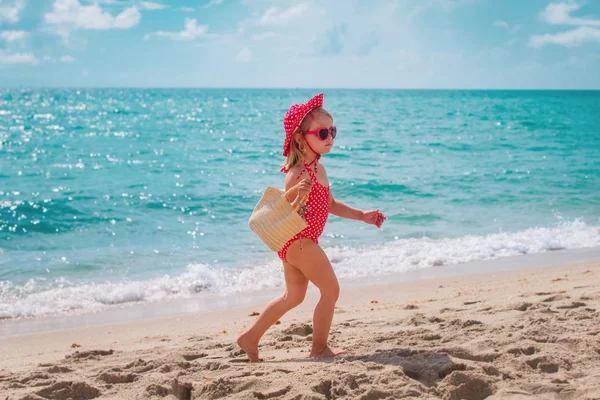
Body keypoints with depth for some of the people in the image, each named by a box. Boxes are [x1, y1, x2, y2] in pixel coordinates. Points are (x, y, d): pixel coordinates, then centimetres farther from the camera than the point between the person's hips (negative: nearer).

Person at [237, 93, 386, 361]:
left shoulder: (319, 169, 8)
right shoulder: (298, 175, -22)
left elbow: (330, 205, 19)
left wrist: (362, 215, 18)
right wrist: (300, 198, -43)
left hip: (293, 244, 10)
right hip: (298, 241, -10)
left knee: (294, 296, 21)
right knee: (331, 290, -3)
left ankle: (250, 338, 27)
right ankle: (319, 347, 10)